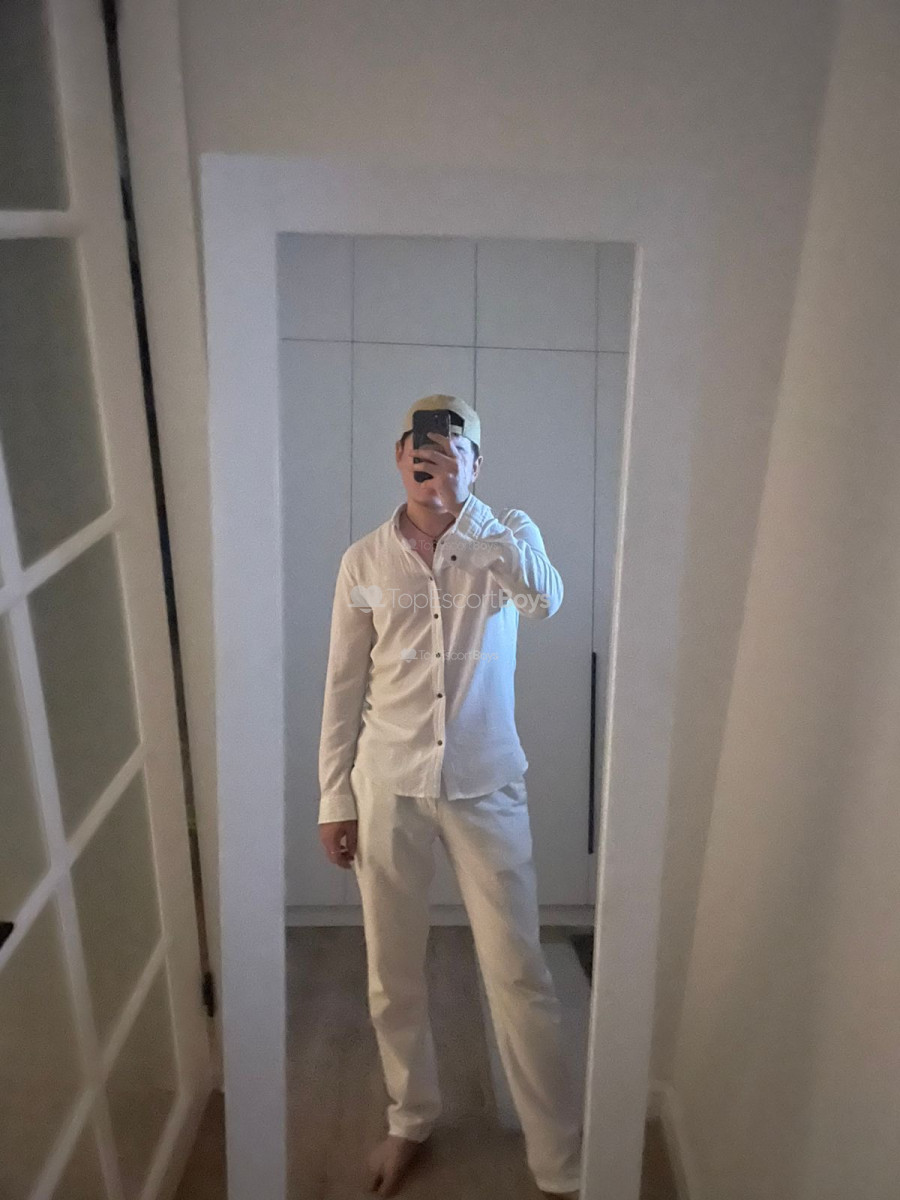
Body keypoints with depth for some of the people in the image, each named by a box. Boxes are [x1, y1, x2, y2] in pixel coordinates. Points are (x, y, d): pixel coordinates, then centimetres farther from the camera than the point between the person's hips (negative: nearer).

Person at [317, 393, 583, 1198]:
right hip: (388, 788, 2)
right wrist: (335, 801, 3)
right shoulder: (364, 561, 0)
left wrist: (464, 507, -28)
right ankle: (411, 1118, 41)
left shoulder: (508, 536, -3)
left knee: (518, 973, 4)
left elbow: (547, 603, -26)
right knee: (393, 973, 15)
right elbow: (344, 688, 4)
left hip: (485, 787, -1)